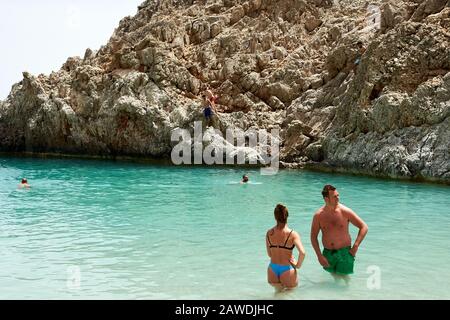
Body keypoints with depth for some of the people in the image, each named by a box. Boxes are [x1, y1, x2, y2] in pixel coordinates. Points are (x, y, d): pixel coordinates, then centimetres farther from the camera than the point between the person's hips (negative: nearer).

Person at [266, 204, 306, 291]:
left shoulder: (269, 233, -2)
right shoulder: (292, 234, -13)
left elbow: (269, 254, 5)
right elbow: (302, 253, -22)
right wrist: (298, 265, -6)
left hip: (272, 270, 5)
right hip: (286, 270, -5)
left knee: (278, 292, 29)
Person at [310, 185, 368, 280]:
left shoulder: (345, 211, -11)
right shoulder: (318, 215, -7)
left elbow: (364, 227, -5)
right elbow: (313, 236, 2)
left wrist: (355, 247, -11)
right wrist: (319, 256, -6)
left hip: (344, 252, -2)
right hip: (327, 253, 2)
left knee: (343, 277, -5)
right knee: (334, 276, 13)